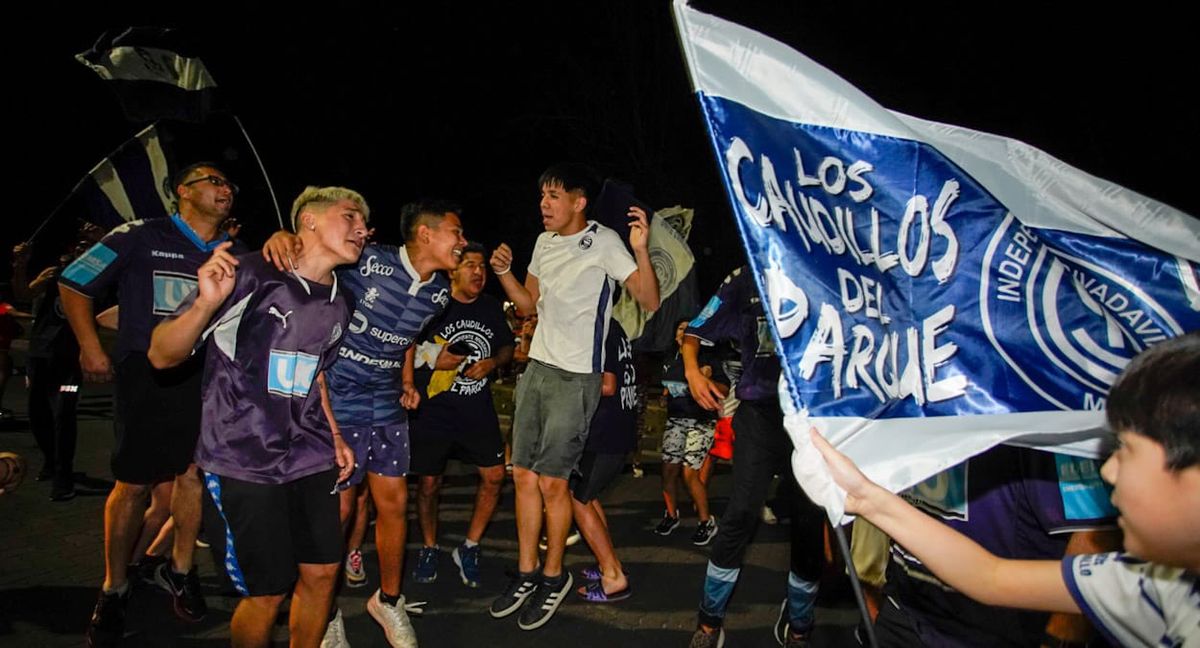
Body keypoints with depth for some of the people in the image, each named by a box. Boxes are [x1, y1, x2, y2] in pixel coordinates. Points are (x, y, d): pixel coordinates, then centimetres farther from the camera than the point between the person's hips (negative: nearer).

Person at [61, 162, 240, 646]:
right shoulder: (141, 237, 0)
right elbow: (74, 283, 4)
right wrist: (90, 347, -3)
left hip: (206, 374, 4)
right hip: (146, 374, -3)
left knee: (194, 473, 4)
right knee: (135, 483, -2)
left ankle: (179, 570, 25)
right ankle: (113, 589, 15)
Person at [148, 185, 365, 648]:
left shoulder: (337, 306, 8)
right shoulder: (250, 276, -13)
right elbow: (162, 356, -14)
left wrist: (334, 436, 12)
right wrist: (207, 303, -32)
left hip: (310, 460, 7)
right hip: (245, 464, -6)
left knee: (323, 571, 9)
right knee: (268, 590, 0)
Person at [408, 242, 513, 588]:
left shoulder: (491, 307, 5)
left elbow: (508, 348, 17)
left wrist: (493, 362, -4)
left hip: (478, 410, 4)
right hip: (433, 409, -4)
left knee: (494, 475, -1)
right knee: (430, 483, 5)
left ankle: (469, 549, 16)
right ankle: (429, 549, 28)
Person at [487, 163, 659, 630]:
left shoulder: (603, 242, -11)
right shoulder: (544, 242, 10)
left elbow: (650, 302, -15)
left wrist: (641, 251, -30)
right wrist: (503, 272, 3)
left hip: (576, 378, -7)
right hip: (537, 368, 7)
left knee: (551, 481, -1)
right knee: (523, 474, 9)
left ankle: (553, 576, 18)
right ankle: (526, 575, 22)